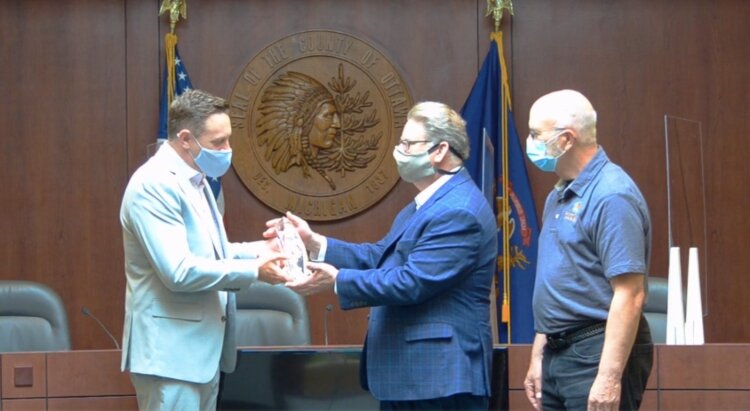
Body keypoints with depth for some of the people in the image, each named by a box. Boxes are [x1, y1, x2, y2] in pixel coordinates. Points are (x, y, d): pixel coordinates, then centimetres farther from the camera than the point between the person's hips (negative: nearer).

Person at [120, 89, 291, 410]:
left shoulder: (194, 180, 15)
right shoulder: (155, 184, -18)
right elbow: (178, 270, -25)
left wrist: (258, 250, 6)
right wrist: (253, 271, -18)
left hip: (200, 348, 10)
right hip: (171, 351, -10)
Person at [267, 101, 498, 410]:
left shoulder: (459, 211, -19)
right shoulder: (428, 203, 18)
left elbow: (411, 282, -25)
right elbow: (380, 257, 16)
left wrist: (337, 280, -19)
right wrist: (314, 243, 6)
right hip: (406, 372, 11)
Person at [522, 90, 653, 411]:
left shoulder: (611, 195, -15)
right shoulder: (558, 197, 14)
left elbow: (630, 296, -21)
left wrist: (609, 377, -24)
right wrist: (538, 358, 18)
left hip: (597, 355, -9)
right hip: (558, 356, 9)